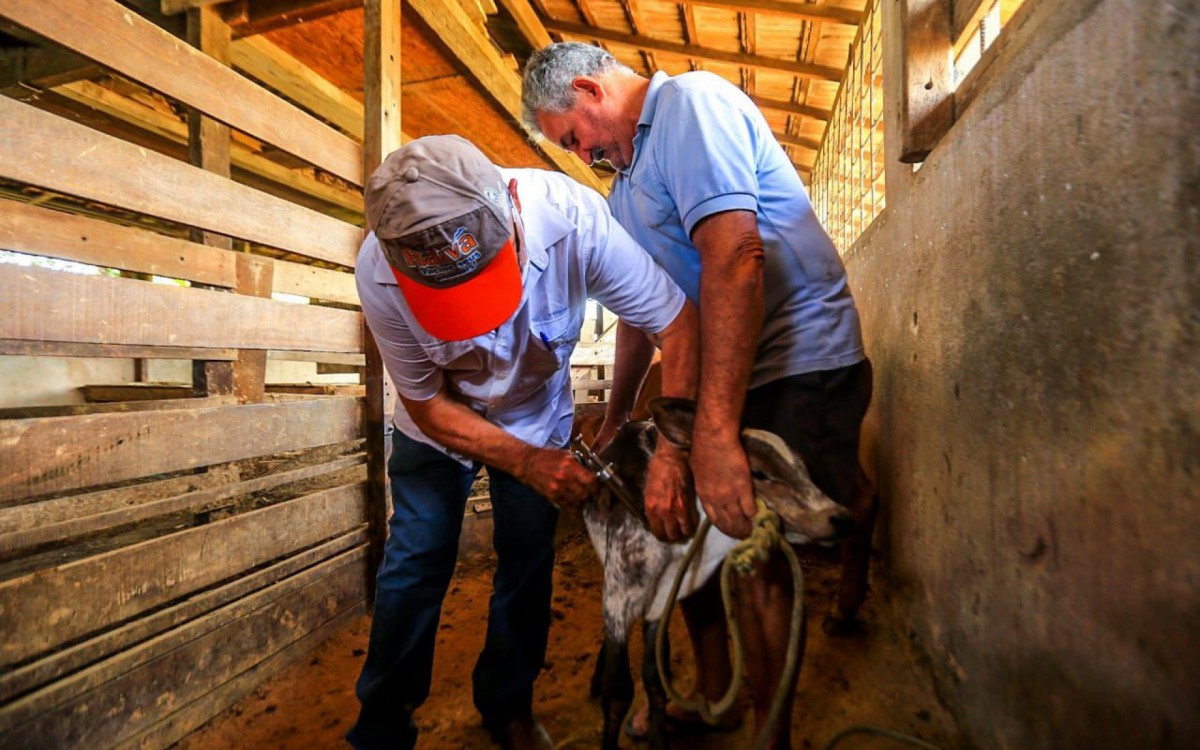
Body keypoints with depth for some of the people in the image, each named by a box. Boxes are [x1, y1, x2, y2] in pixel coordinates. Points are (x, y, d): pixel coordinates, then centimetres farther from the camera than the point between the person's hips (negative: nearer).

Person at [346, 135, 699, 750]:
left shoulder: (571, 216, -36)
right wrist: (527, 463, -32)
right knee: (415, 564, -2)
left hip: (539, 415, 1)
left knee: (528, 565, 4)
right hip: (438, 421, 0)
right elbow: (428, 405, -20)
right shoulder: (380, 274, -32)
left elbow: (677, 323, -29)